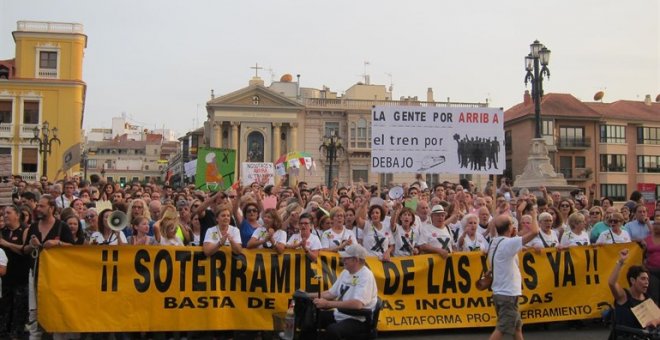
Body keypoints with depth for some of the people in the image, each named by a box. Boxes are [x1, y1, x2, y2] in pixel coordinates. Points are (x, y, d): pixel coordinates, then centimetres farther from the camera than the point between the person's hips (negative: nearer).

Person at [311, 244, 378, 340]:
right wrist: (308, 295, 6)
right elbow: (331, 293, 19)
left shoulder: (366, 276, -17)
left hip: (358, 320, -8)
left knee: (332, 330, -34)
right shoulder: (345, 272, 10)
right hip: (339, 315, 8)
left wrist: (327, 304, -29)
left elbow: (357, 304, -30)